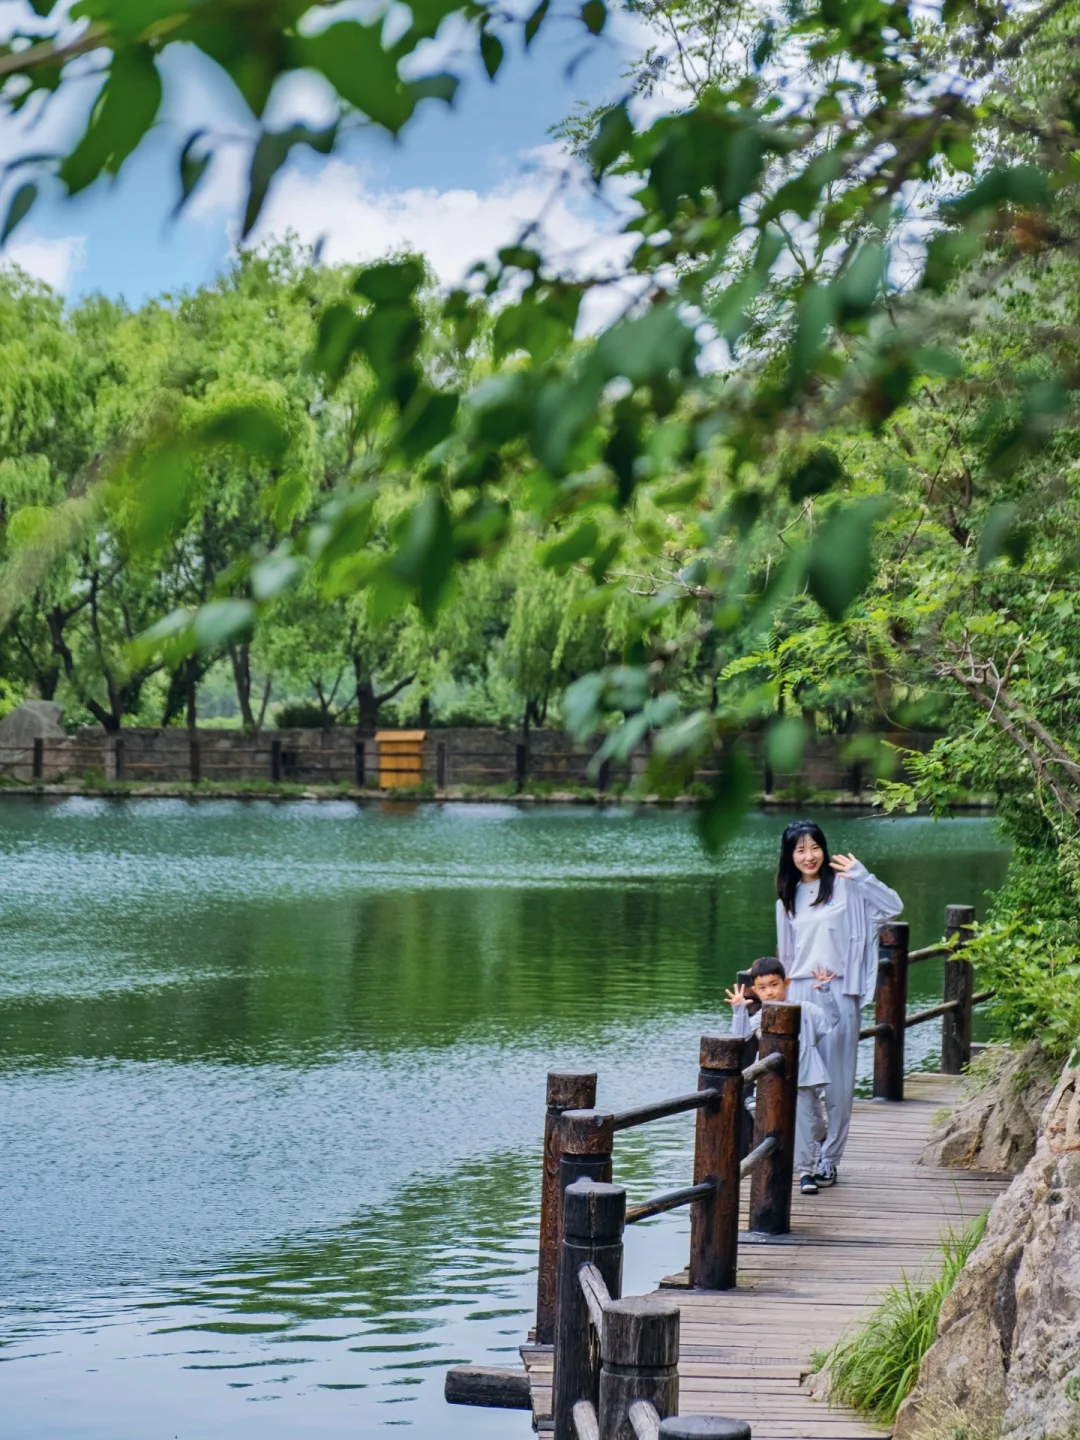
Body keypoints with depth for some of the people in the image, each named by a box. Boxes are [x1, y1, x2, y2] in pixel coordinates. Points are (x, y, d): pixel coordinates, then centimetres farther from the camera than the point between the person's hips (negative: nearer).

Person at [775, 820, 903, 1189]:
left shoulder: (844, 886, 0)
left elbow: (894, 906, -8)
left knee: (837, 1079, -1)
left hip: (838, 992, -4)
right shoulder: (787, 898, 14)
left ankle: (830, 1159, 5)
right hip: (799, 993, 4)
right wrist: (781, 991, 19)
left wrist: (861, 875, -15)